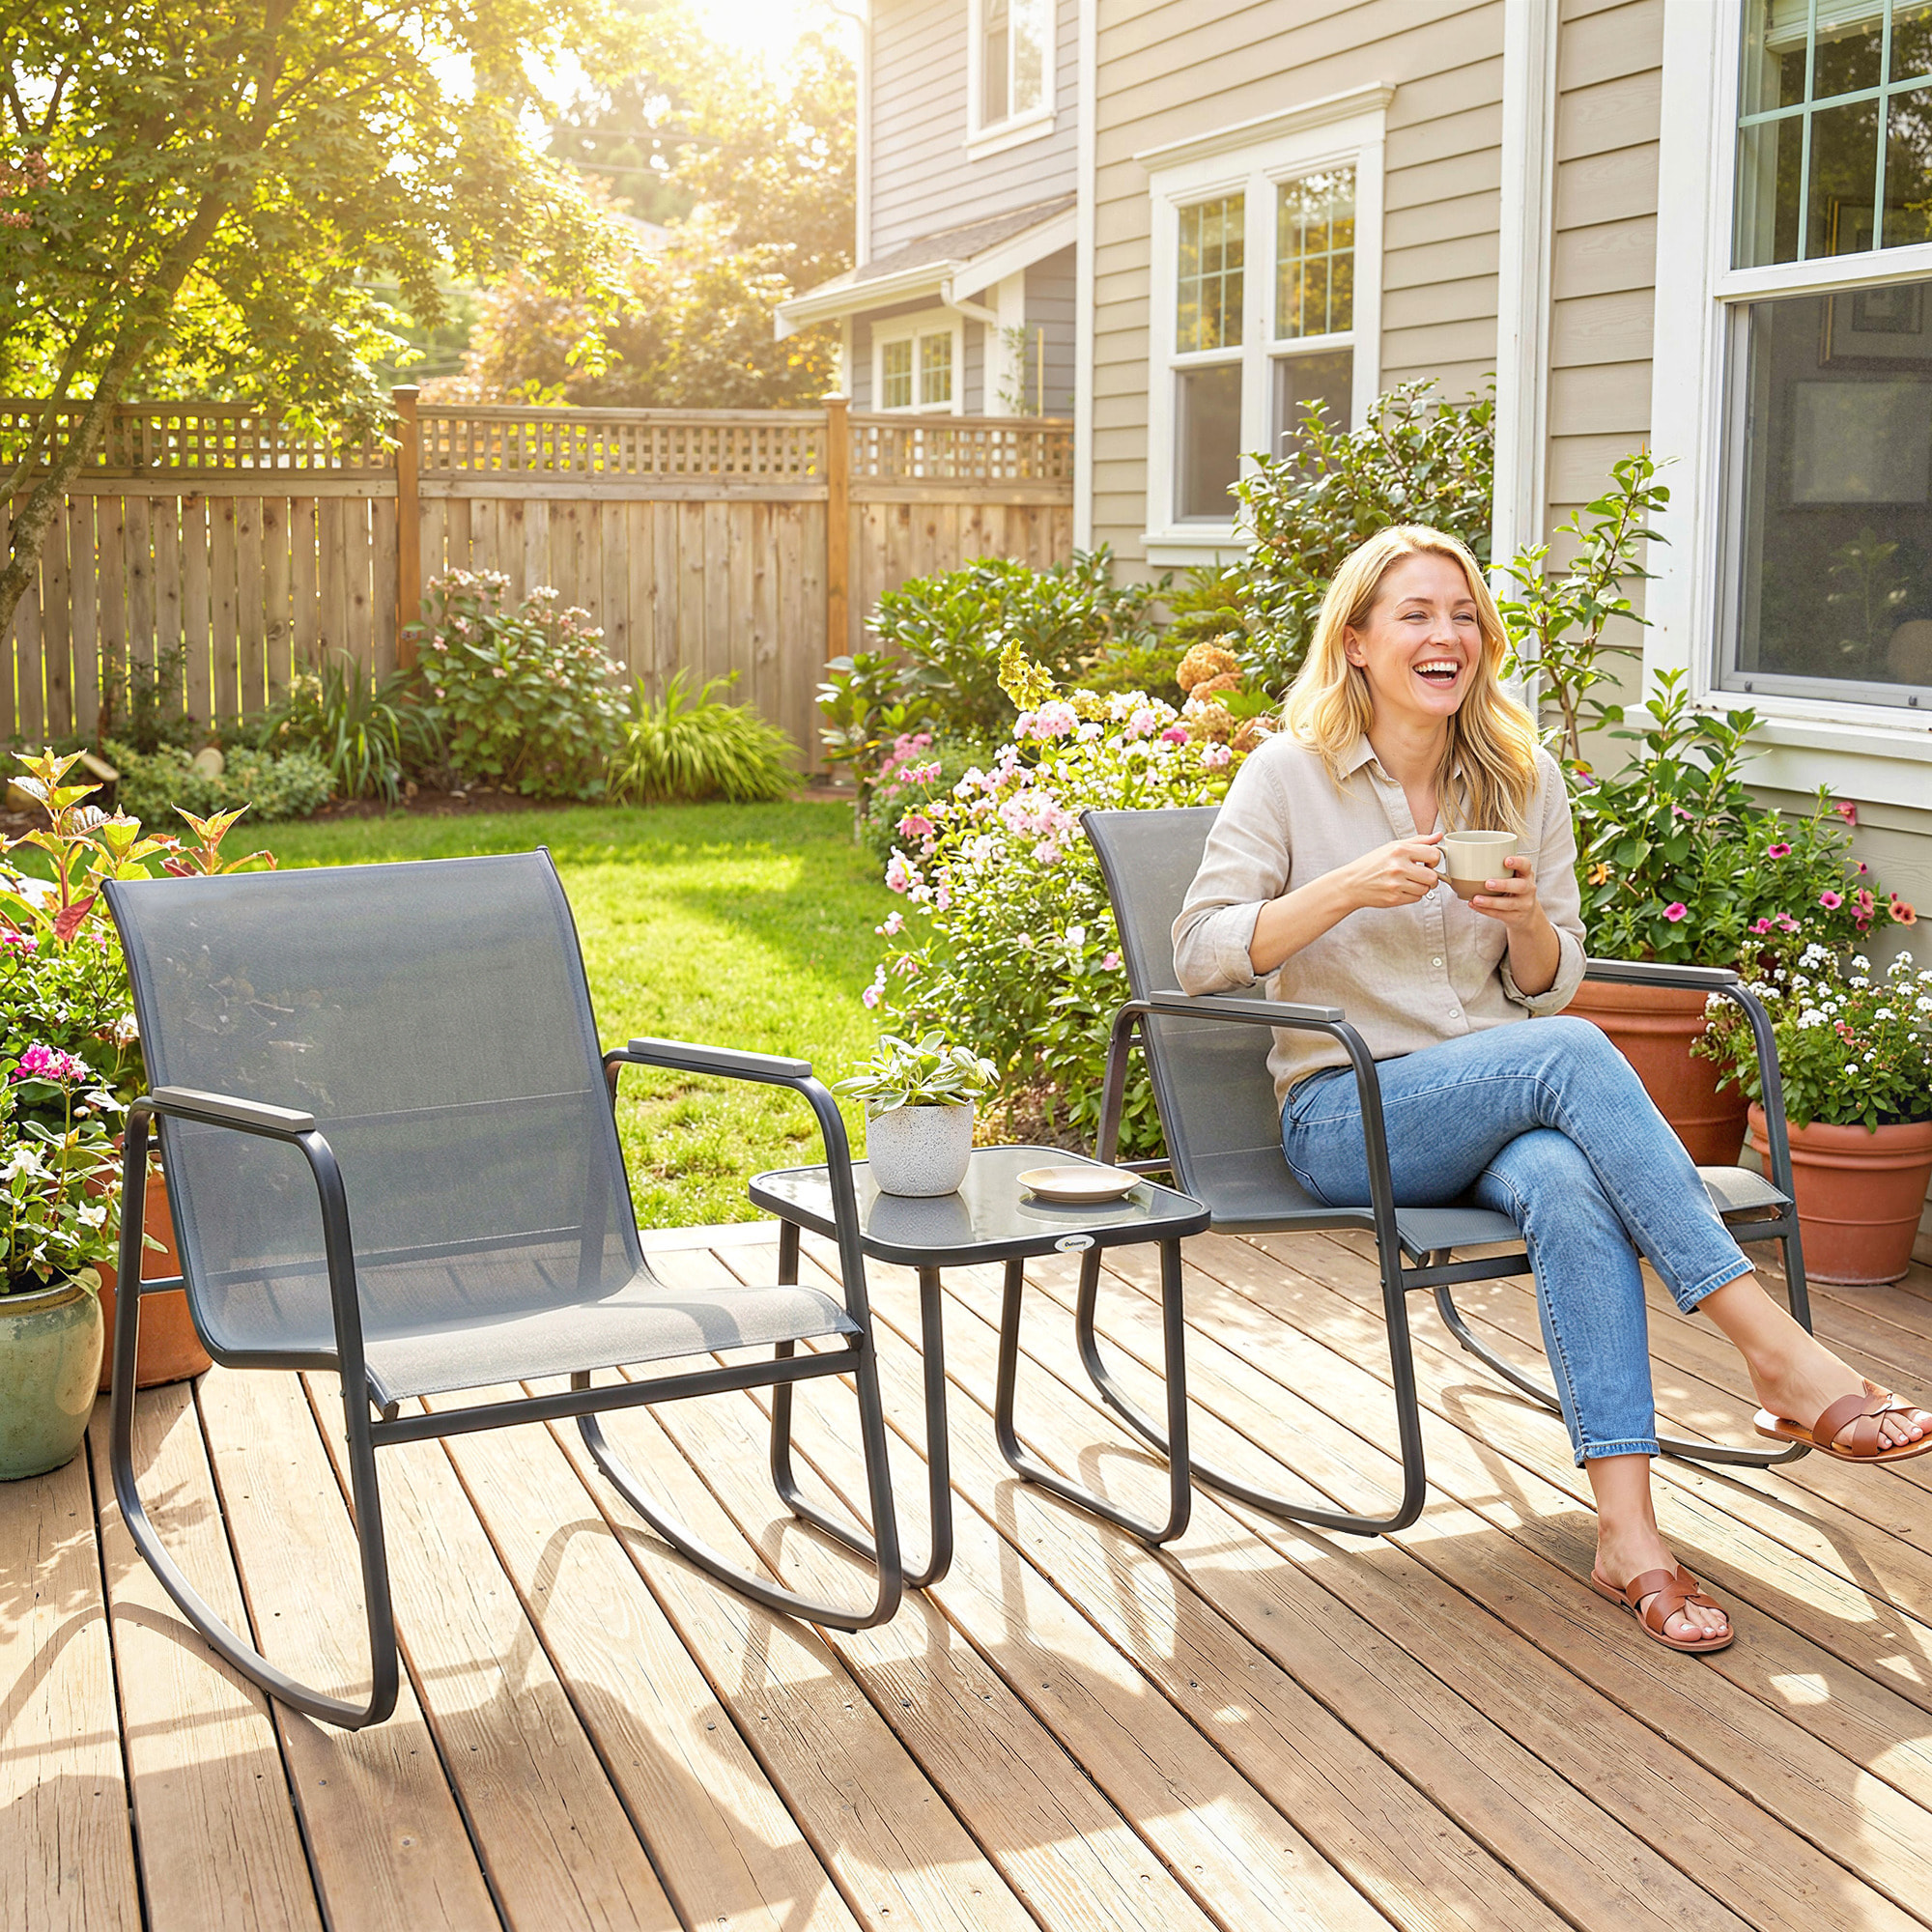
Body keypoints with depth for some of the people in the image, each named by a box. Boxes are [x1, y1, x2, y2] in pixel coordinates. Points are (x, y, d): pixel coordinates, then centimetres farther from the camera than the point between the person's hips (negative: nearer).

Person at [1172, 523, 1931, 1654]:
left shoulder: (1524, 779, 10)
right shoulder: (1291, 775, 0)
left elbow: (1550, 987, 12)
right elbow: (1201, 954, -8)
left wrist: (1527, 919, -11)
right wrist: (1350, 887, -20)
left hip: (1500, 1110, 3)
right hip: (1343, 1117, -3)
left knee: (1570, 1186, -34)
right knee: (1570, 1053, -32)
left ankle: (1629, 1533, -39)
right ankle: (1783, 1357, -33)